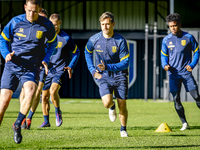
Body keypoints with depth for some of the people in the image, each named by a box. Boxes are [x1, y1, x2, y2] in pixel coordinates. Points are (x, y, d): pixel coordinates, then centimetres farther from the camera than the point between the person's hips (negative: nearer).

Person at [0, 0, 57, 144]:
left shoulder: (46, 25, -2)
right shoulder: (15, 22, -3)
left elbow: (52, 42, 17)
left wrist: (45, 59, 5)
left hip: (31, 68, 0)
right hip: (12, 67, 0)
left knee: (30, 92, -28)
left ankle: (17, 125, -9)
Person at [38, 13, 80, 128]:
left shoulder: (66, 38, -5)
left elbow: (76, 52, 6)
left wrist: (71, 66, -3)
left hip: (60, 70, -4)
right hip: (47, 70, 4)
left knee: (53, 91, -25)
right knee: (45, 96, 4)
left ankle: (58, 112, 0)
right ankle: (46, 121, 16)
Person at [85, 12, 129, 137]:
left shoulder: (120, 41, -13)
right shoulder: (94, 40, -6)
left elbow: (125, 63, -13)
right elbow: (87, 52, 16)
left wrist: (107, 67, -26)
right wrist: (93, 70, 6)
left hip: (119, 75, -1)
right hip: (103, 76, 1)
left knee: (122, 106, -3)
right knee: (107, 102, -20)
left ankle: (123, 129, 21)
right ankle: (112, 107, 18)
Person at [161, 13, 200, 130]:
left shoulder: (189, 37, -2)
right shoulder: (166, 40, 4)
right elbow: (164, 55, 14)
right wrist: (165, 65, -6)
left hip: (186, 72, -2)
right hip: (173, 74, 2)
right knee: (176, 99, -3)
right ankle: (184, 123, 7)